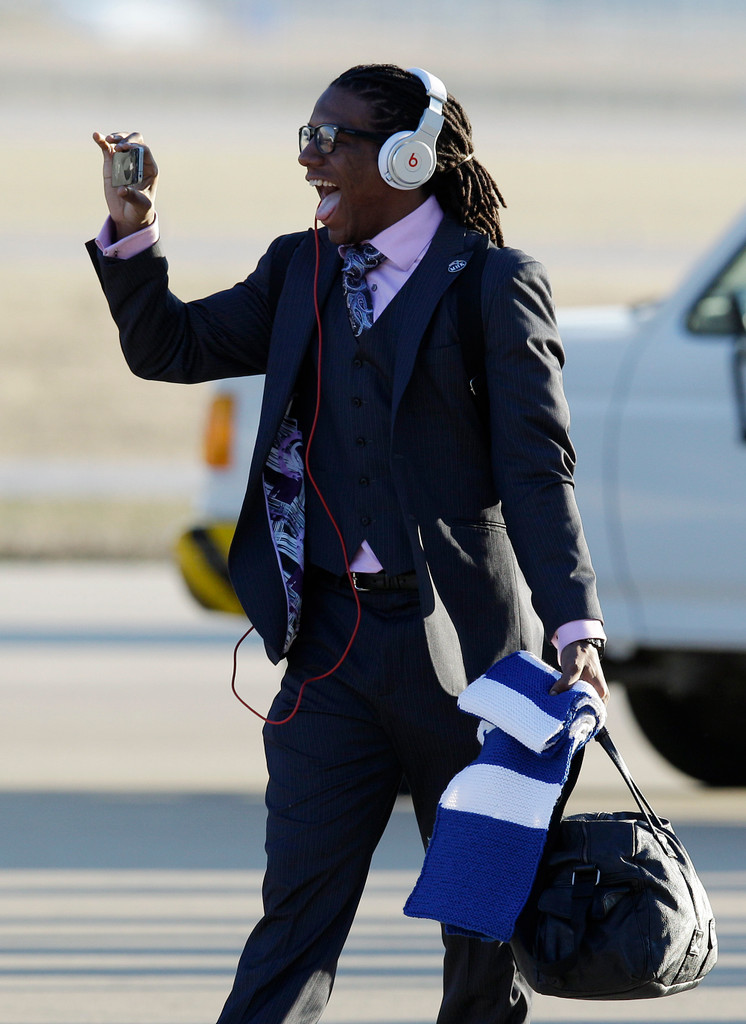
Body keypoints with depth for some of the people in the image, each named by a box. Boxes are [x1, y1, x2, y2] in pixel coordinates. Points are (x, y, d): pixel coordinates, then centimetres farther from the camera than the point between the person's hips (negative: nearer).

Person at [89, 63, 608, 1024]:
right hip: (333, 638, 4)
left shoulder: (493, 285, -6)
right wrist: (130, 230, 1)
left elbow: (537, 468, -10)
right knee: (298, 903, -2)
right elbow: (170, 349, 17)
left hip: (462, 638, -4)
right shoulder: (300, 272, 12)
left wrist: (576, 628, -20)